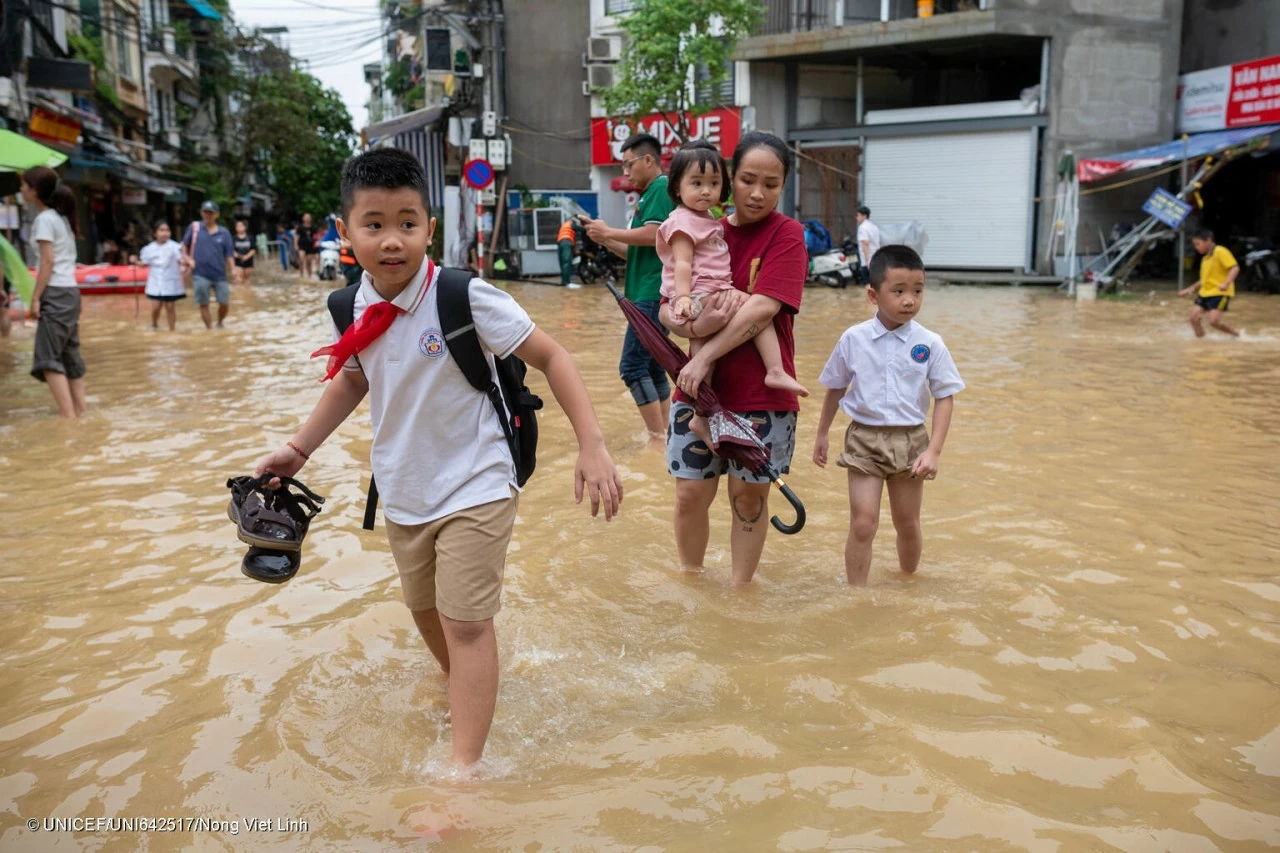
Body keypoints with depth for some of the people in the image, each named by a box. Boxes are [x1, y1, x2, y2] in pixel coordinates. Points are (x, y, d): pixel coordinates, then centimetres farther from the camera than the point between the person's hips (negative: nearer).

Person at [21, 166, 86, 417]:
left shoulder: (44, 219, -9)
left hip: (56, 293, -9)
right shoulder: (62, 217, 17)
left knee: (48, 358, -10)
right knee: (70, 356, 10)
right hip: (70, 291, 9)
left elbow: (48, 262, -15)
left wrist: (35, 297, -14)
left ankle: (68, 416, -18)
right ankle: (79, 412, 11)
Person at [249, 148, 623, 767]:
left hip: (474, 485, -6)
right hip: (401, 490, 7)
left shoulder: (466, 298, -22)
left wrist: (591, 446, -25)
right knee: (424, 607, 23)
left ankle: (465, 765, 0)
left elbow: (551, 357, -18)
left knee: (466, 621, -9)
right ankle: (465, 693, 50)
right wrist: (299, 448, 11)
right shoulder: (352, 313, -6)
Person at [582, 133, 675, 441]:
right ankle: (661, 434, 14)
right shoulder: (651, 193, 23)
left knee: (632, 365, -12)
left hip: (653, 295, -10)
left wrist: (609, 231, -10)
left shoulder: (662, 187, -7)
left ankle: (658, 437, -10)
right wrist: (603, 239, 10)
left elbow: (653, 235, -21)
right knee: (652, 368, 10)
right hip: (650, 295, 10)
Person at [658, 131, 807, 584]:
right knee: (690, 493, 6)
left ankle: (741, 588, 26)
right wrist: (695, 321, -21)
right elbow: (667, 309, 1)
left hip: (761, 395, -3)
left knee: (749, 495, 8)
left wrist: (706, 355, -21)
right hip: (698, 390, 3)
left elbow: (762, 308, -19)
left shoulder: (787, 235, -6)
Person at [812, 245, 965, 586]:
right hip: (864, 440, -1)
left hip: (910, 441, 1)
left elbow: (945, 397, -3)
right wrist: (822, 434, 13)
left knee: (907, 524, 15)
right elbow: (836, 388, 7)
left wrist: (933, 451, -10)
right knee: (863, 524, -5)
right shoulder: (853, 339, -6)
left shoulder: (930, 344, -8)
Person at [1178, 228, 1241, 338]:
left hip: (1220, 293, -8)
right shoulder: (1205, 258, 17)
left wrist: (1226, 283, -33)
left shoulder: (1220, 251, -9)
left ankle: (1236, 335, 7)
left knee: (1214, 321, -17)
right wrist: (1190, 289, 20)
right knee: (1194, 318, -6)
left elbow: (1235, 268, -18)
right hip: (1205, 292, 8)